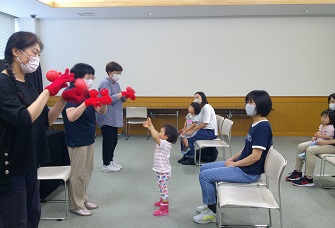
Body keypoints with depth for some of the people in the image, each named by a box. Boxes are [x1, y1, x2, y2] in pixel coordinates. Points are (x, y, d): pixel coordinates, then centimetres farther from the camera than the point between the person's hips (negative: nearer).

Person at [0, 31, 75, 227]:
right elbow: (24, 118, -28)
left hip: (29, 163, 8)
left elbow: (47, 120, 9)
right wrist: (49, 90, -23)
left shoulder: (28, 85, 11)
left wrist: (64, 99, -5)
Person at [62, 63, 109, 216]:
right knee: (78, 174, 1)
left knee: (87, 171, 17)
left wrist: (103, 101, -12)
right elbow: (71, 116, -28)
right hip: (76, 140, -8)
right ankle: (76, 205, 15)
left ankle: (83, 199, 31)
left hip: (89, 138, 8)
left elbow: (101, 111, 9)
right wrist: (86, 103, -38)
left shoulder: (87, 93, 8)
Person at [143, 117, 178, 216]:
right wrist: (149, 127, 5)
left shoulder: (165, 144, -25)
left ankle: (164, 209, 4)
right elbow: (156, 135, 14)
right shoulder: (163, 142, 3)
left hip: (163, 172, -10)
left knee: (163, 189, -3)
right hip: (161, 171, 10)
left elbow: (155, 136, -37)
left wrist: (151, 125, -30)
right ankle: (162, 201, 46)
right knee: (162, 188, 27)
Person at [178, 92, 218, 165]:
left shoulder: (207, 107, -14)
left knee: (190, 137, -22)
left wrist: (192, 130, -22)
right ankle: (186, 156, 10)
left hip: (210, 132, -9)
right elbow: (197, 123, 8)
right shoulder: (200, 108, 12)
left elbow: (205, 123, -21)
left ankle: (191, 159, -9)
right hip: (204, 130, 9)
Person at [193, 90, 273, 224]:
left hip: (248, 172, -10)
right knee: (204, 168, 13)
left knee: (204, 176, -12)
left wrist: (234, 164, -14)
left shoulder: (262, 127, -22)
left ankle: (212, 213, 5)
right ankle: (213, 203, 26)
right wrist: (232, 158, 5)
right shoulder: (255, 124, 8)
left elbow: (255, 156, -25)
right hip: (242, 166, 10)